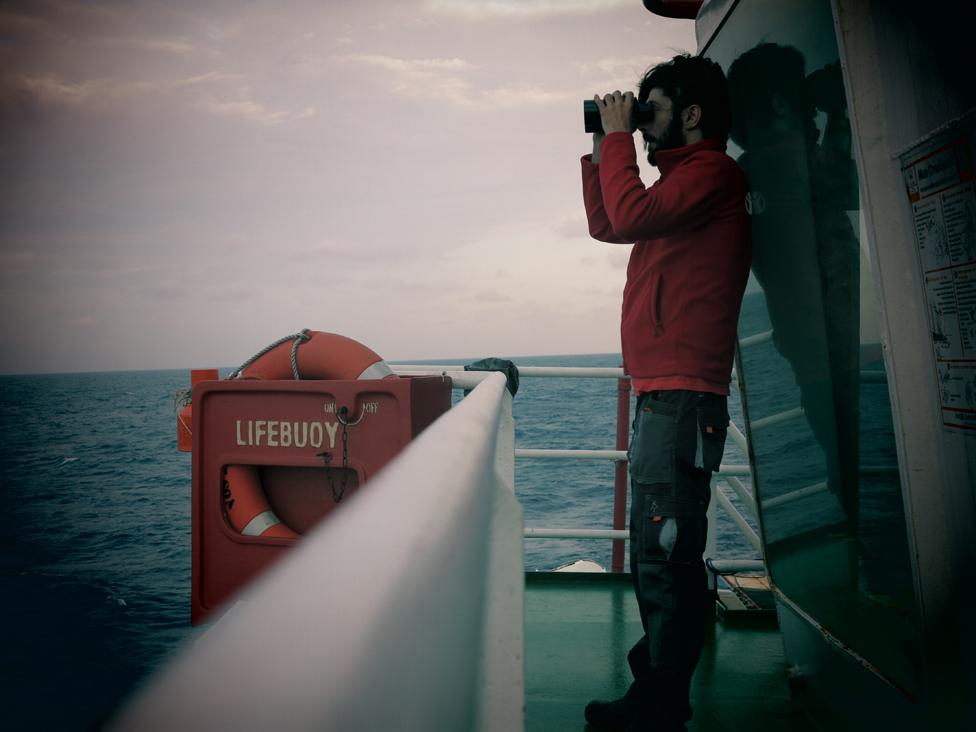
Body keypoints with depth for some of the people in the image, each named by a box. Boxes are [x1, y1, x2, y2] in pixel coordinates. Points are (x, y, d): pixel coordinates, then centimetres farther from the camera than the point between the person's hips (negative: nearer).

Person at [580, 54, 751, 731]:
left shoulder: (711, 172, -5)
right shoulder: (684, 180, 26)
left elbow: (630, 216, -20)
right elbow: (606, 224, 30)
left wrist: (619, 135, -6)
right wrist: (602, 147, 22)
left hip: (683, 400, -11)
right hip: (664, 397, 11)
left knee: (668, 560, -8)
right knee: (656, 557, 15)